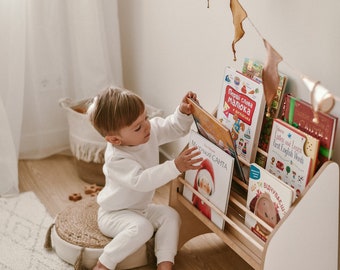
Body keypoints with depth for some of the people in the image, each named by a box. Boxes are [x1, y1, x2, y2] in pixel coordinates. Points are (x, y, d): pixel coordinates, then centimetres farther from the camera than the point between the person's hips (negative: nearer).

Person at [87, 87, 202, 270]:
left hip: (141, 208, 7)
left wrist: (183, 113, -22)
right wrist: (175, 167, -49)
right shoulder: (116, 159, -34)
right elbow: (141, 180, -43)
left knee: (170, 216, -11)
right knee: (142, 228, -31)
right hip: (114, 214, -7)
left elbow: (173, 128, 0)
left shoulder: (151, 129, -13)